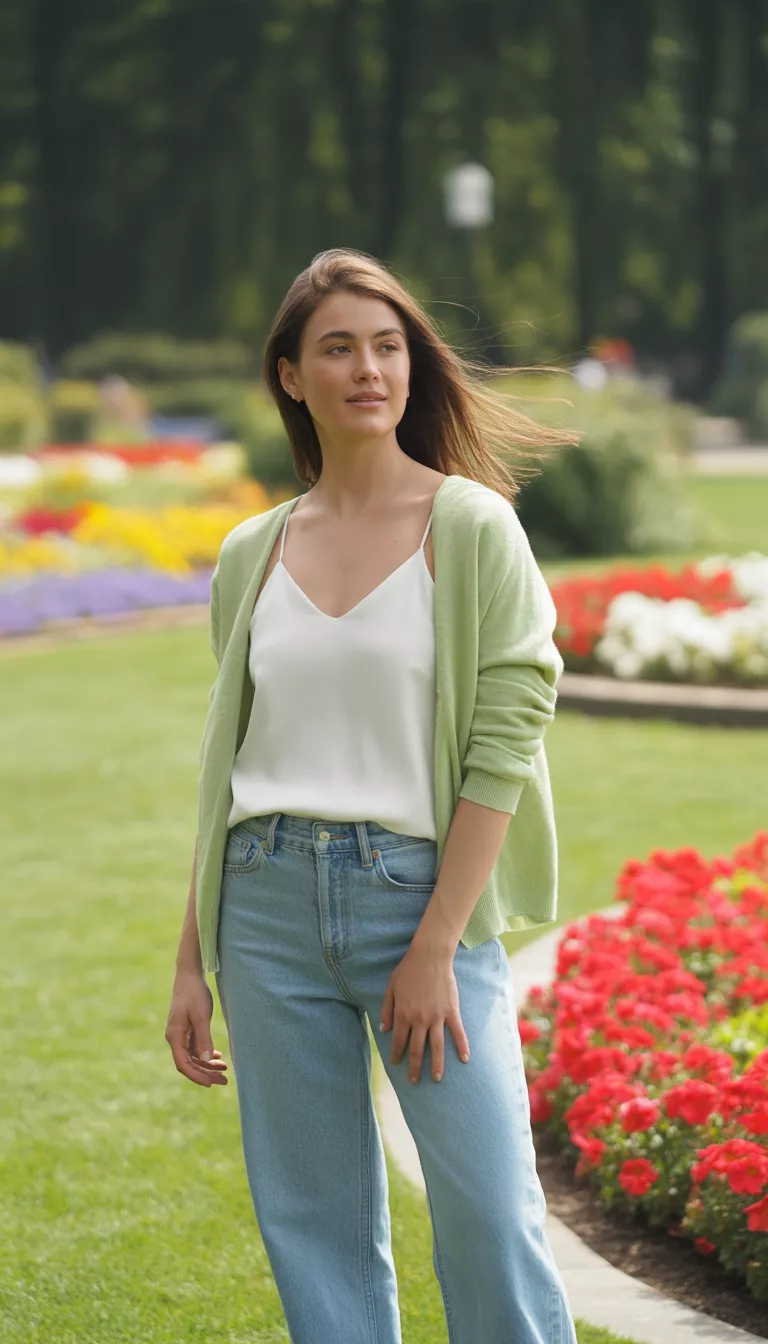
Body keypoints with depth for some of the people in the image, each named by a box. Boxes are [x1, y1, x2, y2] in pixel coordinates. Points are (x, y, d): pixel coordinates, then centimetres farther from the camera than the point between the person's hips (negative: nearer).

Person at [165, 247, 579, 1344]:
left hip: (425, 889, -4)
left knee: (490, 1222, -8)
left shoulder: (472, 528, -2)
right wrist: (193, 964, 12)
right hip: (271, 901, 4)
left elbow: (505, 740, -8)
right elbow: (225, 766, 15)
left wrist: (435, 947, -13)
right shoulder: (253, 556, 10)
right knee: (314, 1227, 6)